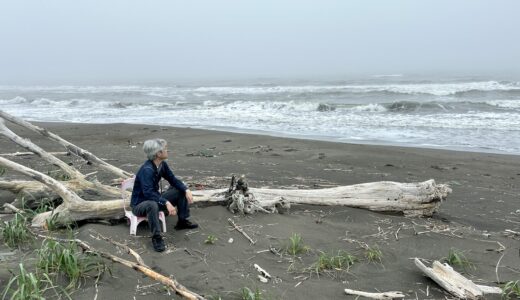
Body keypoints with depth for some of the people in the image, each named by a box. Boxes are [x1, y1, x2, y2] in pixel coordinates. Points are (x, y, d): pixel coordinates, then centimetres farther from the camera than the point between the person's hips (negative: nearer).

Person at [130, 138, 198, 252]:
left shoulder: (162, 165, -5)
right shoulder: (147, 170, -29)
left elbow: (173, 180, 2)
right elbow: (148, 193, -38)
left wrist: (186, 190, -14)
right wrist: (166, 202, -47)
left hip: (154, 199, 8)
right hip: (140, 204, -8)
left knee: (181, 190, 4)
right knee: (152, 205, -42)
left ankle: (182, 221, 16)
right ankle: (156, 237, -27)